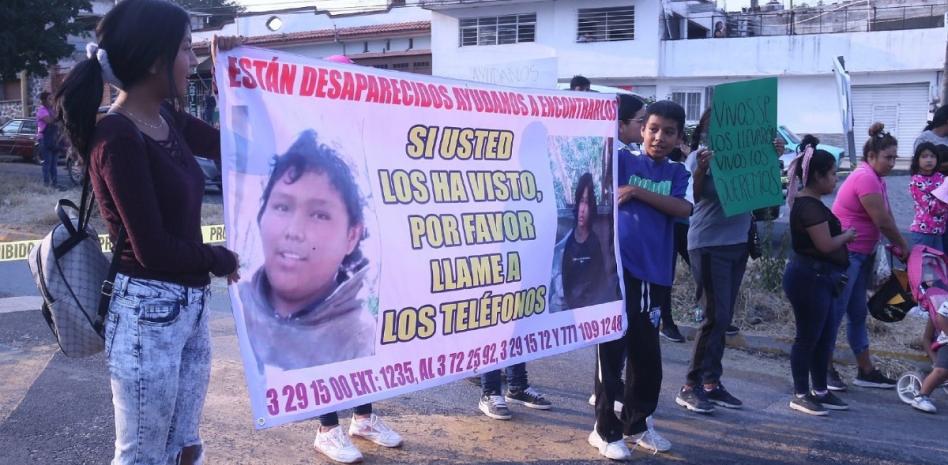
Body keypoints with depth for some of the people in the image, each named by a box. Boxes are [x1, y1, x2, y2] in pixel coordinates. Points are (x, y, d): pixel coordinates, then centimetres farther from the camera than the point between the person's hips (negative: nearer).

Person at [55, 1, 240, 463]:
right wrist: (222, 260, -5)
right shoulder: (118, 138, -18)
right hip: (147, 312, -8)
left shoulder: (167, 118, 6)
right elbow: (153, 249, -20)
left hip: (190, 305, 8)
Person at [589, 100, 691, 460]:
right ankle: (605, 430, 13)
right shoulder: (622, 160, 4)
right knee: (612, 350, 0)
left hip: (654, 274, 4)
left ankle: (636, 423, 31)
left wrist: (636, 191, -13)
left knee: (647, 355, 13)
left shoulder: (678, 173, 11)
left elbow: (683, 208, -7)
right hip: (618, 267, -4)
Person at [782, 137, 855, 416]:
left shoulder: (809, 203, 14)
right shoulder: (810, 206, -18)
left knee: (824, 336, 15)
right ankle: (800, 395, 9)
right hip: (809, 278, -11)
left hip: (817, 277, 11)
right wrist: (849, 235, -5)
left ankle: (820, 391, 26)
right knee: (808, 337, -1)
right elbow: (825, 244, -21)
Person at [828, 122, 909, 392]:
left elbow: (887, 217, 12)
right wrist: (902, 246, -3)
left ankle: (866, 371, 21)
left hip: (861, 255, 11)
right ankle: (826, 370, 6)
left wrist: (897, 245, 3)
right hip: (844, 254, -11)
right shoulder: (865, 178, -17)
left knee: (858, 314, 14)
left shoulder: (876, 179, 15)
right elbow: (883, 222, -16)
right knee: (835, 314, -3)